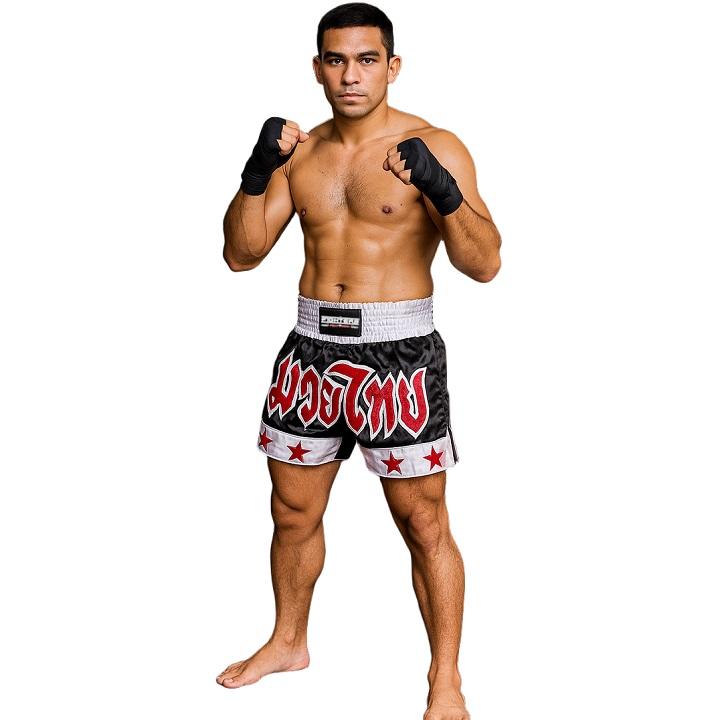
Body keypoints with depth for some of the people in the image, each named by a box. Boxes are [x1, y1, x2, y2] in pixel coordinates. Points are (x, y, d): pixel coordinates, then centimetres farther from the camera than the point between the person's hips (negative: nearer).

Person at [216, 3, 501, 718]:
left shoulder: (435, 148, -6)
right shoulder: (300, 152, 9)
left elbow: (484, 264, -13)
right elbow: (241, 254, 6)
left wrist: (444, 193, -29)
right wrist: (257, 172, -10)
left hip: (397, 352, -5)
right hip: (310, 348, 5)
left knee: (423, 524, 0)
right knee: (293, 510, 17)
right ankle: (288, 642, 39)